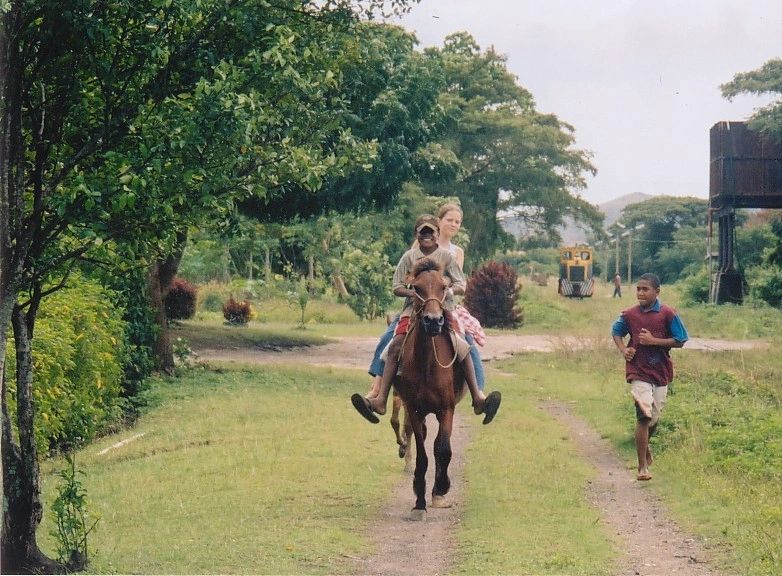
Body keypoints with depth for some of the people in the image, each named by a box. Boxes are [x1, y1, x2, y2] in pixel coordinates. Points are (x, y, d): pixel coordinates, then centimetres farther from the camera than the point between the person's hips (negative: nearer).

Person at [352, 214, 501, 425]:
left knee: (462, 348, -21)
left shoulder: (446, 256, 8)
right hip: (413, 309, 1)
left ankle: (478, 398, -19)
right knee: (395, 346, -20)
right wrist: (414, 293, -12)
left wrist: (449, 291, -17)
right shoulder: (409, 257, 10)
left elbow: (461, 285, 5)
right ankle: (380, 399, -25)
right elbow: (397, 287, 9)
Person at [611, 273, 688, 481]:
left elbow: (680, 341, -4)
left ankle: (645, 444, 46)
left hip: (661, 372, 1)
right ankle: (643, 467, -9)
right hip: (638, 372, -1)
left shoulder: (668, 314, -5)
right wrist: (623, 349, -2)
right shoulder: (629, 314, 1)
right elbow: (616, 331, 18)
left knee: (654, 417, 12)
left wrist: (654, 341, -15)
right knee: (644, 415, -14)